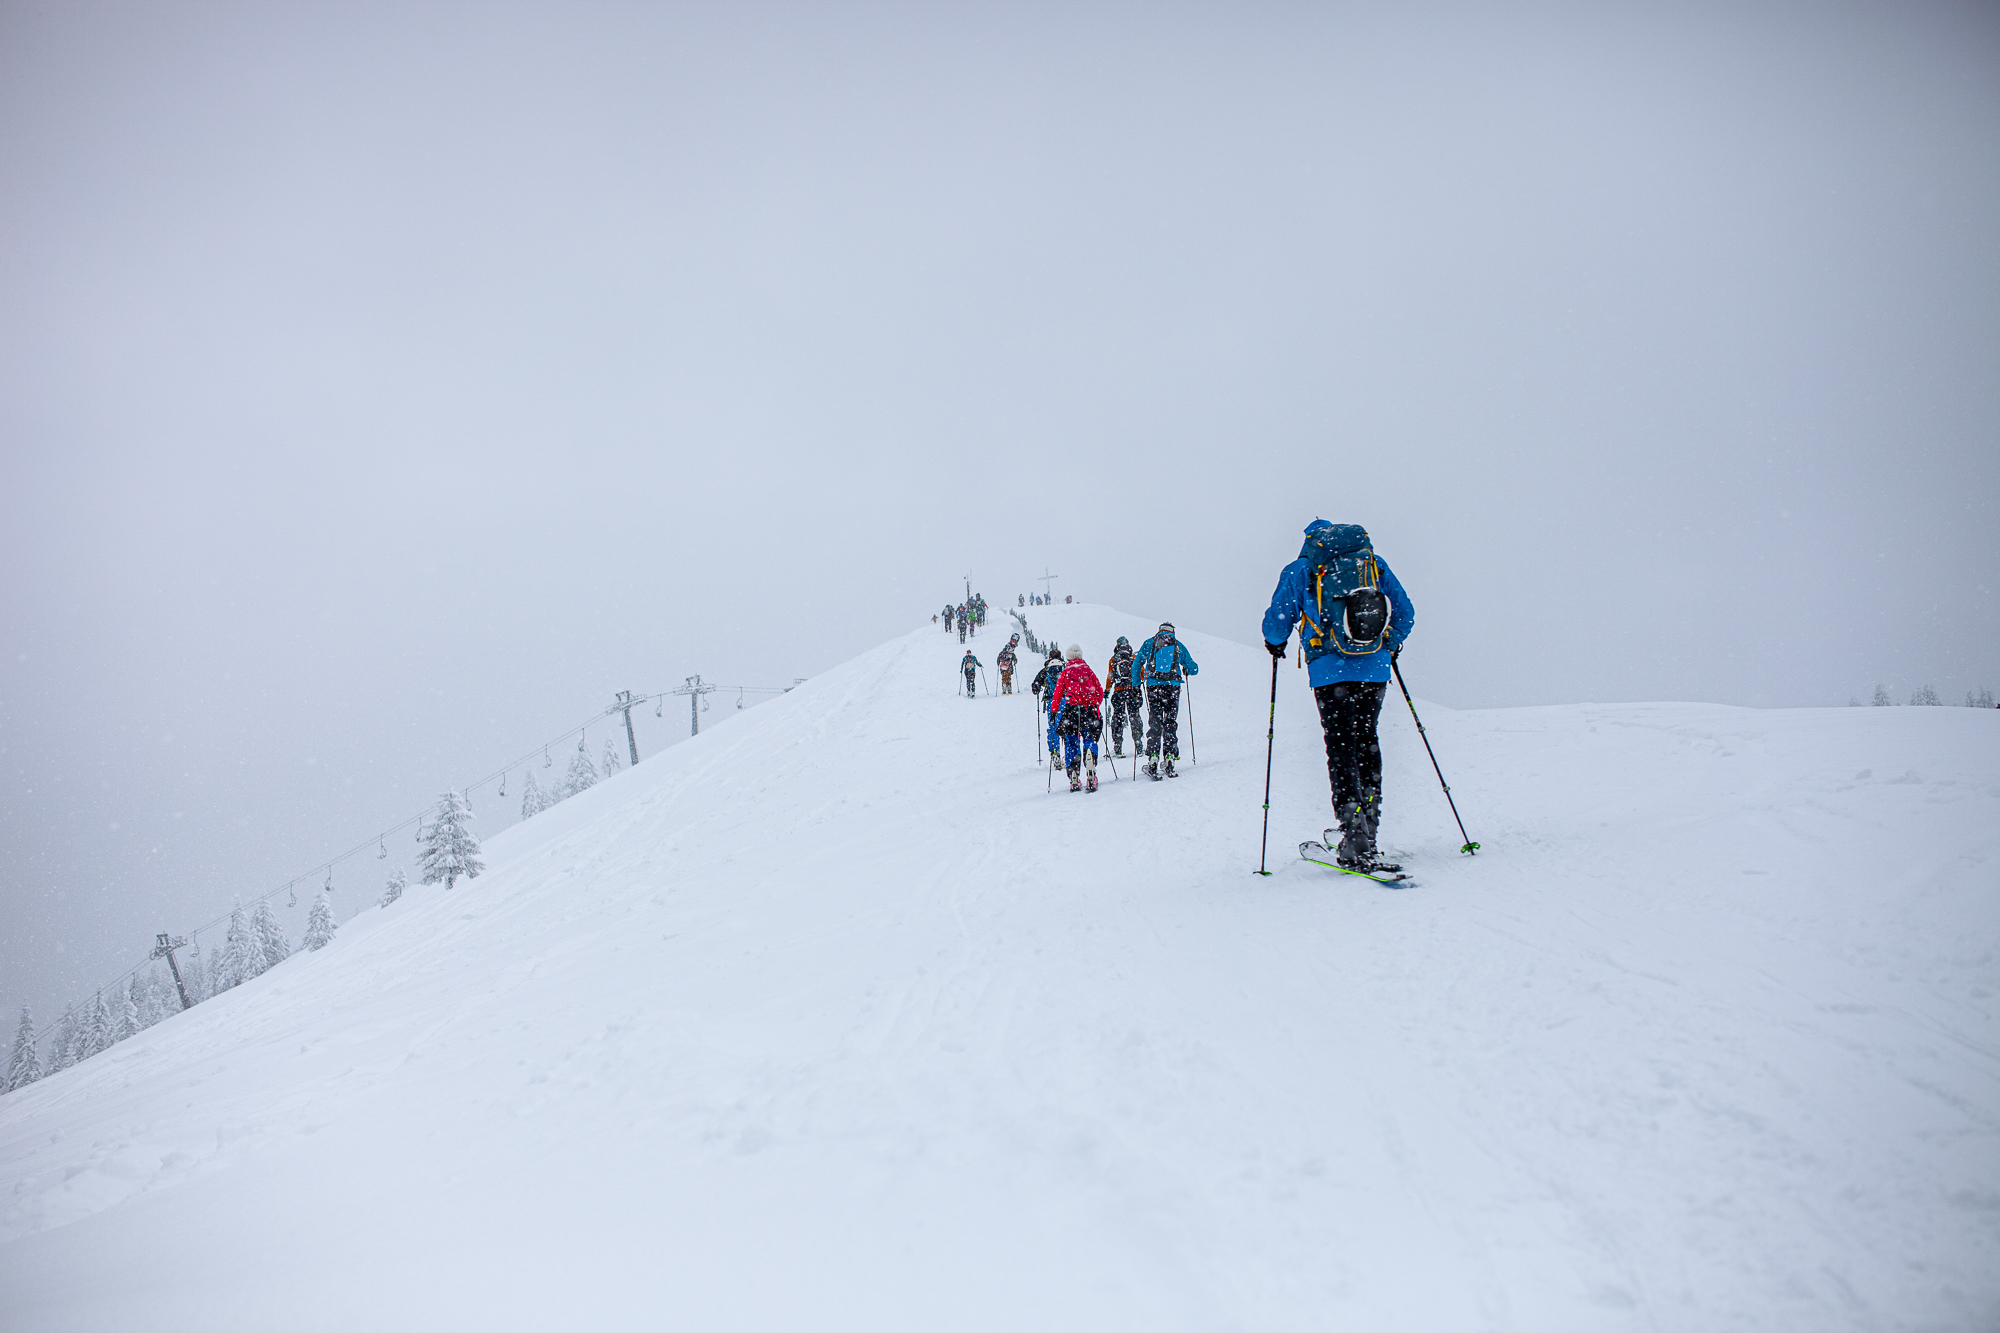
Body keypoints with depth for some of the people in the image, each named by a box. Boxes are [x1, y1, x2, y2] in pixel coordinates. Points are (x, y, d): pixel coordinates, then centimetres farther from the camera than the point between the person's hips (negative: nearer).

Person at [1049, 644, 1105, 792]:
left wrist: (1054, 712, 15)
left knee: (1071, 744, 7)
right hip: (1090, 709, 1)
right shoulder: (1089, 671, 13)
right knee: (1090, 740, 4)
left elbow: (1058, 694, 5)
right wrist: (1095, 705, 29)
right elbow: (1100, 692, 14)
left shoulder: (1065, 673, 8)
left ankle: (1074, 779, -1)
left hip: (1071, 709, -1)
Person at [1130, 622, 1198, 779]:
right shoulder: (1178, 645, 13)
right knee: (1170, 723, 7)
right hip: (1173, 686, 0)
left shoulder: (1149, 643, 12)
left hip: (1153, 686, 0)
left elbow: (1136, 663, 8)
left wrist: (1136, 683, 17)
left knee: (1155, 723, 1)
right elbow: (1193, 669, 17)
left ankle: (1153, 758, -11)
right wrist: (1186, 670, 39)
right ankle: (1169, 757, 1)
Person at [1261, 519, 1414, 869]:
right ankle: (1369, 827, 17)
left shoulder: (1299, 570, 6)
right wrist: (1390, 645, 31)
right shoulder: (1375, 563, 14)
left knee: (1340, 747, -1)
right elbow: (1405, 613, 13)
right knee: (1366, 741, 16)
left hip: (1330, 670, -3)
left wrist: (1275, 644, 26)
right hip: (1375, 668, 3)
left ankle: (1356, 840, -10)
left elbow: (1277, 621, 4)